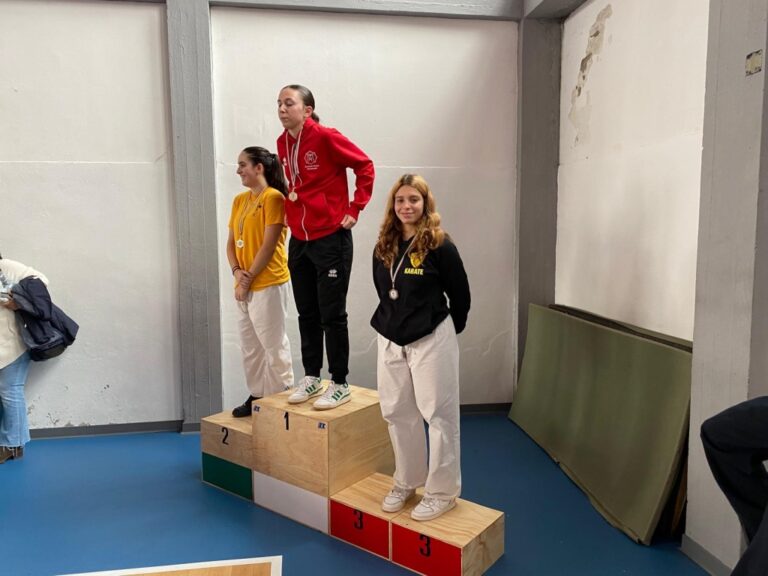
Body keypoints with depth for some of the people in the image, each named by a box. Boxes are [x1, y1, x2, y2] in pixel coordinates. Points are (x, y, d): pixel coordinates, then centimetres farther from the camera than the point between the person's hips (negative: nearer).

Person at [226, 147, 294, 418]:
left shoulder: (273, 197, -9)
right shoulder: (239, 200, 14)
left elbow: (269, 245, -14)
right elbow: (231, 242, 13)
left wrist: (249, 279, -12)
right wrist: (236, 272, -4)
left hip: (267, 284, -8)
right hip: (244, 286, 8)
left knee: (273, 344, 1)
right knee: (250, 346, 14)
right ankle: (257, 395, 26)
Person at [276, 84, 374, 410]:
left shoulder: (326, 137, -11)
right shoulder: (282, 143, 8)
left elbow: (365, 166, -7)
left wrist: (354, 210, -10)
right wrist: (289, 211, 11)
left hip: (330, 238, -6)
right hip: (299, 240, 7)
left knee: (332, 315, 0)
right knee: (306, 314, 14)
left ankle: (340, 385, 13)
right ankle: (311, 377, 28)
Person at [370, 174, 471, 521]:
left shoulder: (439, 245, -11)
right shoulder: (384, 247, 5)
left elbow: (461, 295, -5)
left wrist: (448, 331, 5)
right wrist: (394, 323, 14)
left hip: (431, 341, -6)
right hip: (391, 340, 6)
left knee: (438, 414, 4)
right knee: (397, 413, 14)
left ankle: (443, 491, 19)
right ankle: (406, 482, 32)